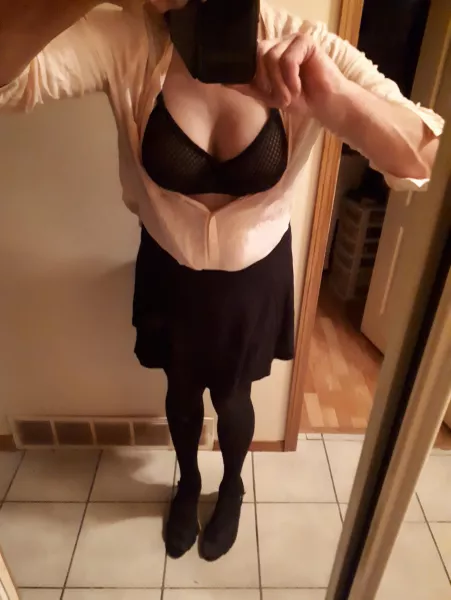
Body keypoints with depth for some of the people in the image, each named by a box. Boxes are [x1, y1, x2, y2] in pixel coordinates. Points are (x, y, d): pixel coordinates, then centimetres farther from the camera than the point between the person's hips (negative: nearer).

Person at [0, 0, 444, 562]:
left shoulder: (306, 47, -19)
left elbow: (431, 159, -26)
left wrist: (333, 97, -44)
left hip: (255, 276, 0)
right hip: (168, 272, 1)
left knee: (231, 398, 21)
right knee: (181, 392, 24)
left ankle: (232, 487, 58)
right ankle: (188, 482, 59)